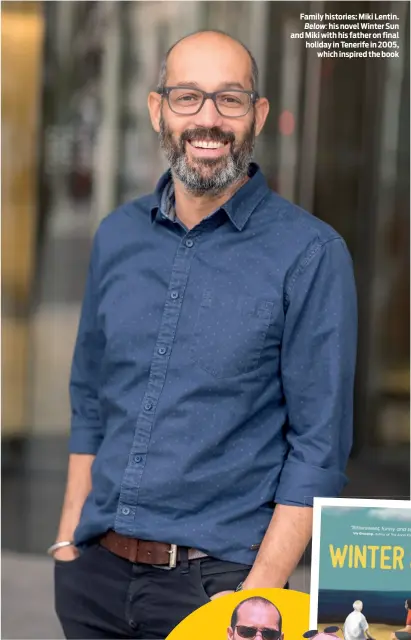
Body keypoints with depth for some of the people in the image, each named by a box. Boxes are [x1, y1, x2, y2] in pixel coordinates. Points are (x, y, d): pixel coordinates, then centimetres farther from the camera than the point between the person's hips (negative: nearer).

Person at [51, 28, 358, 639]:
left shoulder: (309, 253, -9)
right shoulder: (117, 236, 7)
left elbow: (319, 446, -10)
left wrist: (260, 591, -15)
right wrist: (68, 542, 9)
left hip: (215, 579, -5)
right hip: (96, 571, 5)